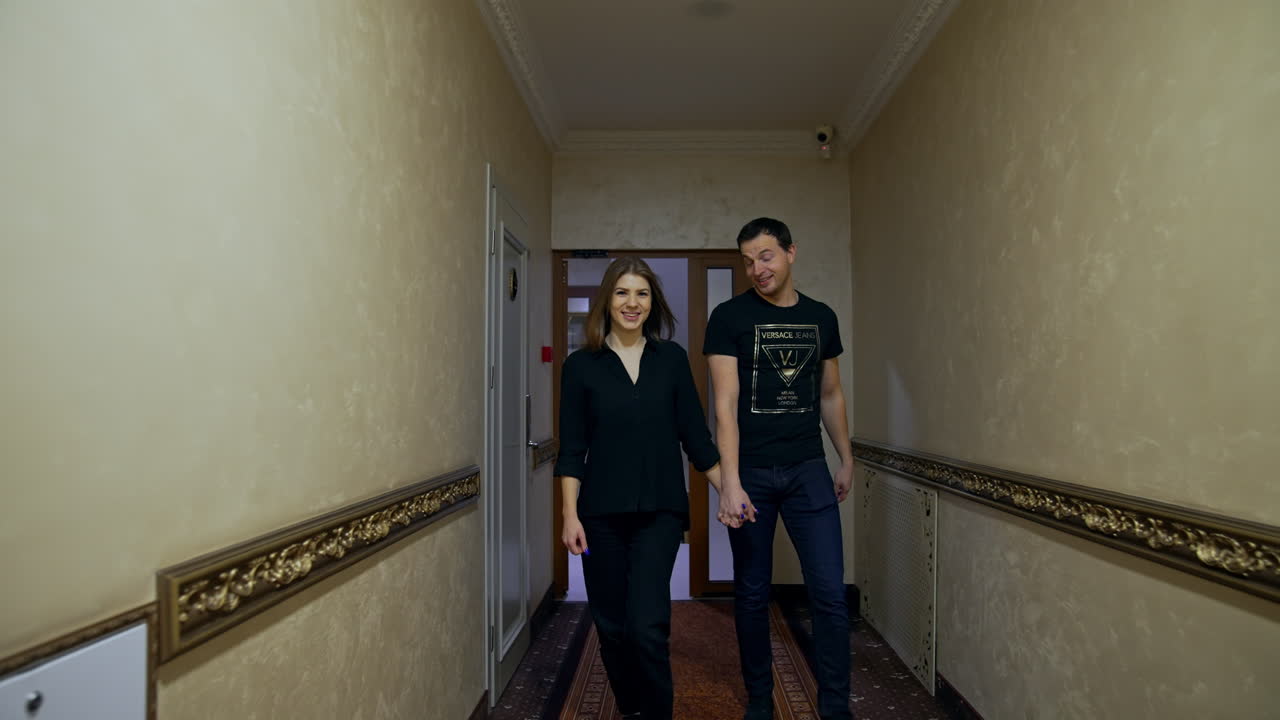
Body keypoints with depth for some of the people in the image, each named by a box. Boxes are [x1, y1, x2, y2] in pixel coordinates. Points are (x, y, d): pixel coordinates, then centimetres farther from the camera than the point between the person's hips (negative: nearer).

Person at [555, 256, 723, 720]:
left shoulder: (672, 358, 3)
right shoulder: (581, 365, 0)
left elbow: (695, 434, 5)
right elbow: (572, 449, 0)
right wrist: (570, 514, -6)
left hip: (659, 511, 0)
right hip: (602, 513, 1)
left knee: (648, 626, -10)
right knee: (612, 626, 11)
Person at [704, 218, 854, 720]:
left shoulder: (821, 317, 7)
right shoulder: (730, 317, -6)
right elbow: (725, 404, -13)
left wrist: (847, 459, 16)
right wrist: (730, 483, -20)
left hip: (808, 469, 3)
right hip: (750, 471, -2)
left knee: (830, 592, 0)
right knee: (752, 592, 10)